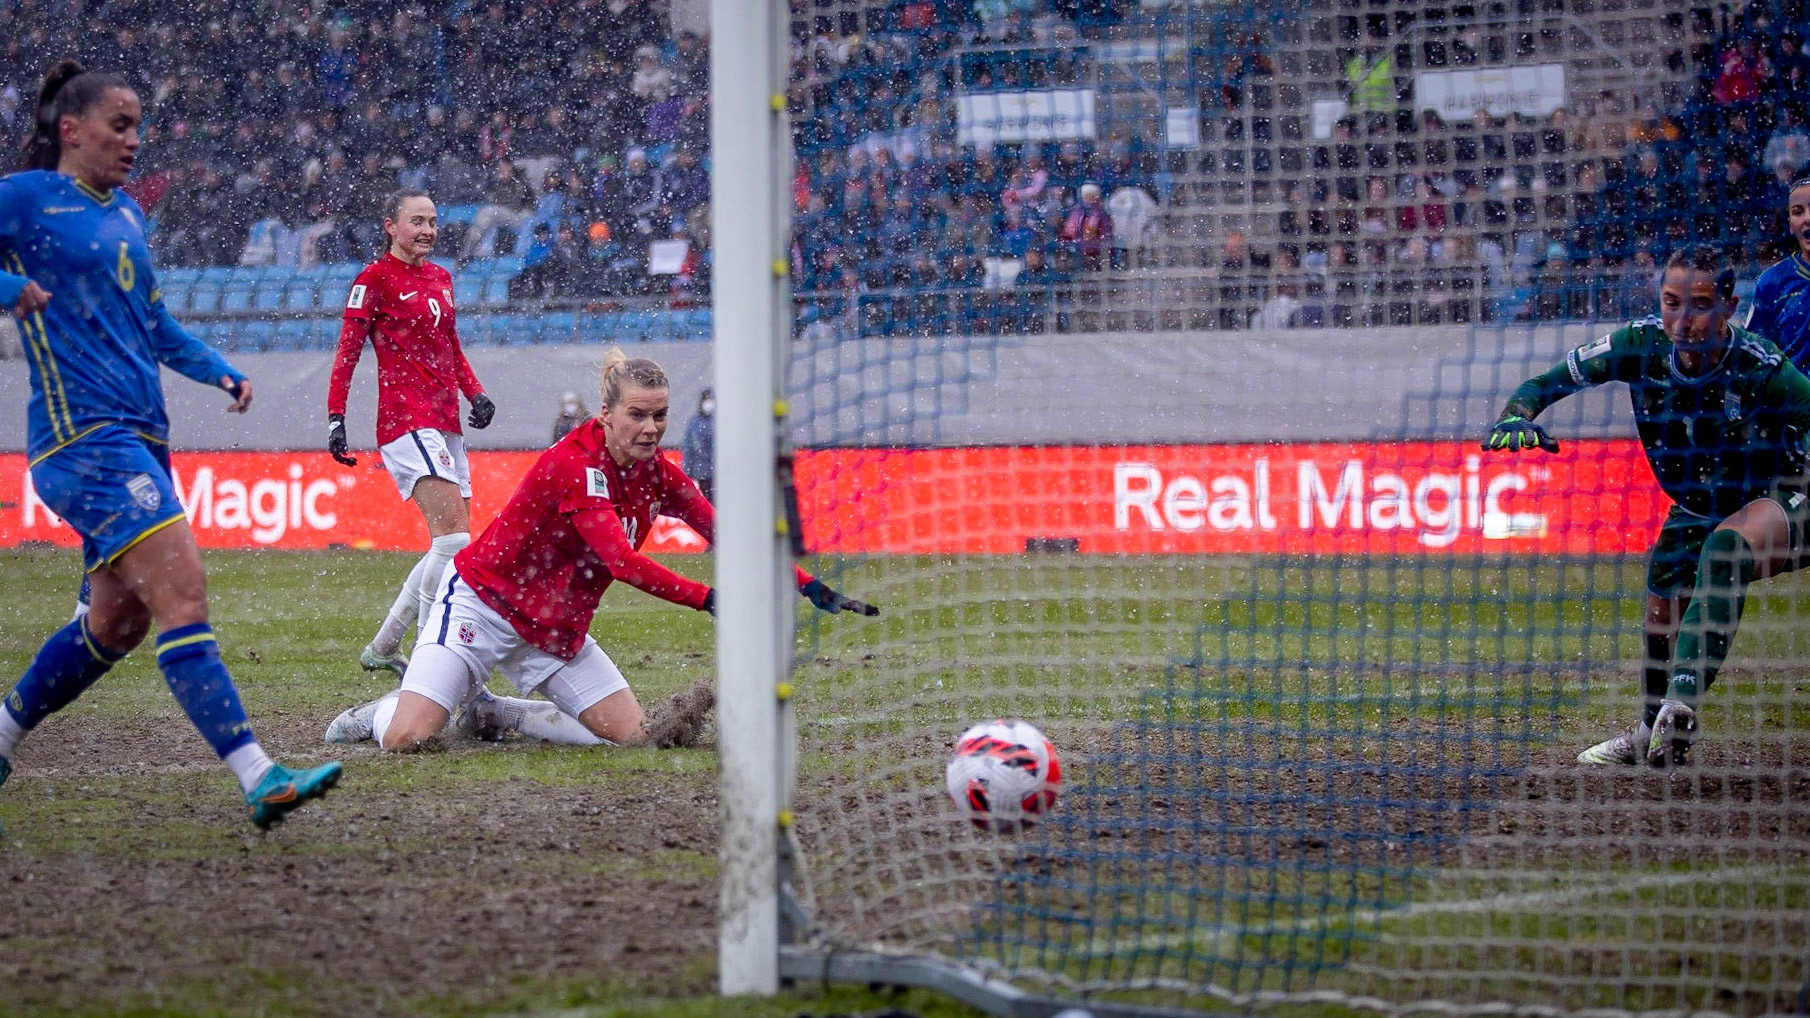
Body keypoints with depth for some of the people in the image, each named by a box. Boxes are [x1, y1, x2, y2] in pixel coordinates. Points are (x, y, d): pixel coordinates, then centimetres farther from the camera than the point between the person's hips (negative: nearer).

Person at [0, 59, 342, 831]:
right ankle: (258, 779, -26)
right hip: (82, 433, -9)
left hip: (139, 438, 9)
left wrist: (218, 371, 17)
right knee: (181, 588, -19)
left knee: (117, 624, 13)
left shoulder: (125, 213, 20)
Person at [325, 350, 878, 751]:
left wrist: (809, 587, -10)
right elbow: (622, 562, -34)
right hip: (483, 606, -7)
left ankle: (493, 712, 13)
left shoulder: (656, 474, -2)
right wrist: (708, 599, -41)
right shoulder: (572, 465, -25)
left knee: (634, 734, -2)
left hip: (557, 630, 7)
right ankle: (383, 712, 17)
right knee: (408, 738, -22)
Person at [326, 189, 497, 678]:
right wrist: (336, 418, -13)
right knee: (454, 537, -20)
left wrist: (475, 393, 11)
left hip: (445, 424, 9)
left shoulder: (440, 277, 17)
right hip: (406, 419, -9)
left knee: (453, 546, 9)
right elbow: (347, 351, -6)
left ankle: (383, 648, 19)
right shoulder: (376, 279, -5)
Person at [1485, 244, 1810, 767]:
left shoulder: (1762, 369, -30)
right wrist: (1516, 416, -29)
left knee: (1727, 545, -37)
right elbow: (1547, 382, -8)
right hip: (1695, 509, 6)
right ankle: (1654, 735, 41)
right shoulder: (1643, 345, -18)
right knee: (1661, 620, 11)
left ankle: (1682, 707, -44)